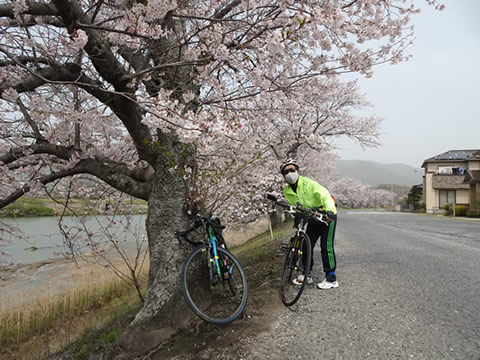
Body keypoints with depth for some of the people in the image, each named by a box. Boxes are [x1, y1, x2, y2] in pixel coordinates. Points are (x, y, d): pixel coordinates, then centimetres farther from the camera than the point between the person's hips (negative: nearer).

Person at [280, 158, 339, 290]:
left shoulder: (308, 183, -23)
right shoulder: (287, 191, -3)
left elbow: (325, 196, -30)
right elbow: (293, 206, 4)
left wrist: (330, 210, -47)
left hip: (327, 215, -6)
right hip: (312, 219, 6)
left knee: (326, 247, -10)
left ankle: (331, 279, 1)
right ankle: (307, 275, 18)